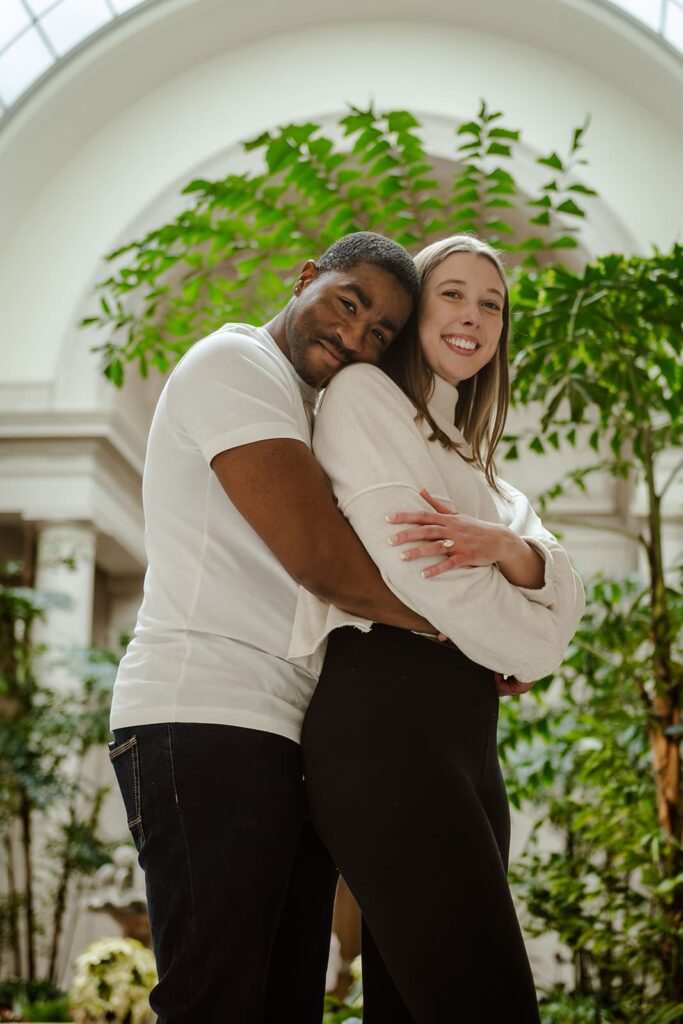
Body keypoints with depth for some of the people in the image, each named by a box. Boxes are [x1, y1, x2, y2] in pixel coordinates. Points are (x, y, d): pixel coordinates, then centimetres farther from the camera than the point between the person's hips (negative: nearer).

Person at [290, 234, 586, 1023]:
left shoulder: (473, 459, 28)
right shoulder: (363, 393, 4)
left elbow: (566, 595, 12)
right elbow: (417, 574, -9)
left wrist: (504, 548, -11)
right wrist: (530, 652, 6)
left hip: (465, 730, 8)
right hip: (388, 715, -8)